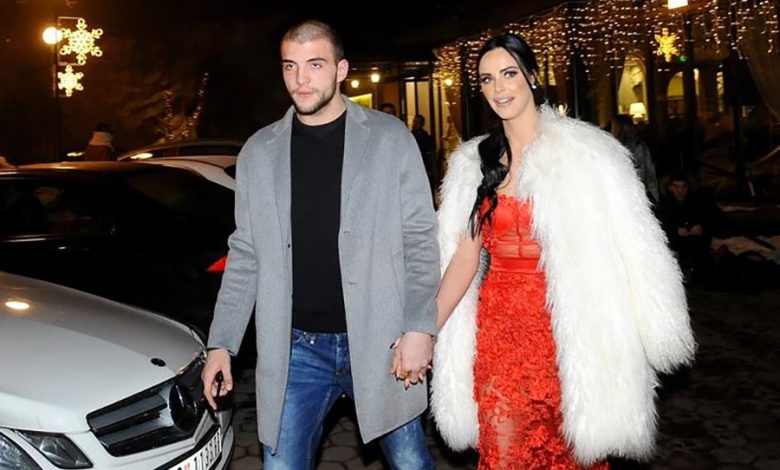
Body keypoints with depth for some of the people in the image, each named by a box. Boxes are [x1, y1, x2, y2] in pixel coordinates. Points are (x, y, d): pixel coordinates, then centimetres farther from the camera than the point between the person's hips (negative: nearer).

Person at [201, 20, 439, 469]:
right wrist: (221, 343, 5)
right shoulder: (259, 151, 5)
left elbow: (420, 240, -2)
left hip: (380, 342, -1)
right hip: (295, 348, 2)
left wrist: (420, 327, -11)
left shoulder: (391, 138, -2)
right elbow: (245, 256, 8)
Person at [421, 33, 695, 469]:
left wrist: (652, 337, -9)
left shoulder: (584, 151, -5)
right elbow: (466, 253, 4)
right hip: (499, 325, 3)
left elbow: (626, 249, -6)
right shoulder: (475, 162, 7)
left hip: (566, 326, -3)